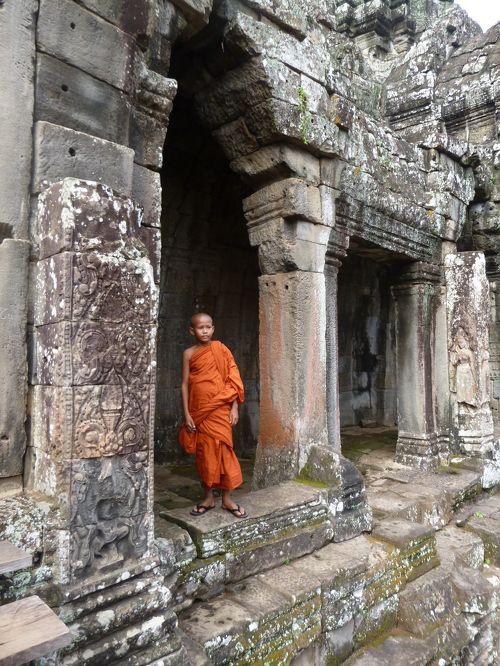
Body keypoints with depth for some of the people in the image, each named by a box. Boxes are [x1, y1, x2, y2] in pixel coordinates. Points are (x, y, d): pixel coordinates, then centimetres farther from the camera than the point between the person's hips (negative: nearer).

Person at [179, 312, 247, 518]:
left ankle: (227, 498, 13)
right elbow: (185, 384, 3)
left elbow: (232, 380, 2)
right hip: (199, 410, 1)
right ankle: (208, 497, 21)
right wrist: (186, 414, -2)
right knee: (204, 452, 8)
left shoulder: (220, 349, 1)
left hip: (220, 409, -1)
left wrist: (234, 408, -3)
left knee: (222, 449, 0)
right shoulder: (189, 353, 2)